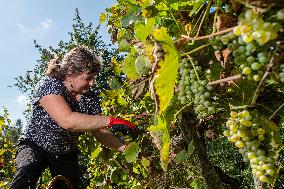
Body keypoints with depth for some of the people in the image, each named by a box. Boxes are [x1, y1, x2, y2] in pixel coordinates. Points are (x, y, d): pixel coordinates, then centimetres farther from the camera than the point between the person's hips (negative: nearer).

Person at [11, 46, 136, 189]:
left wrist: (126, 148, -20)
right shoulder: (48, 85, -24)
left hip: (66, 154, 4)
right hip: (34, 146, -4)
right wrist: (111, 121, -40)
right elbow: (67, 120, -40)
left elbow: (100, 133, -7)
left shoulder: (91, 98, -9)